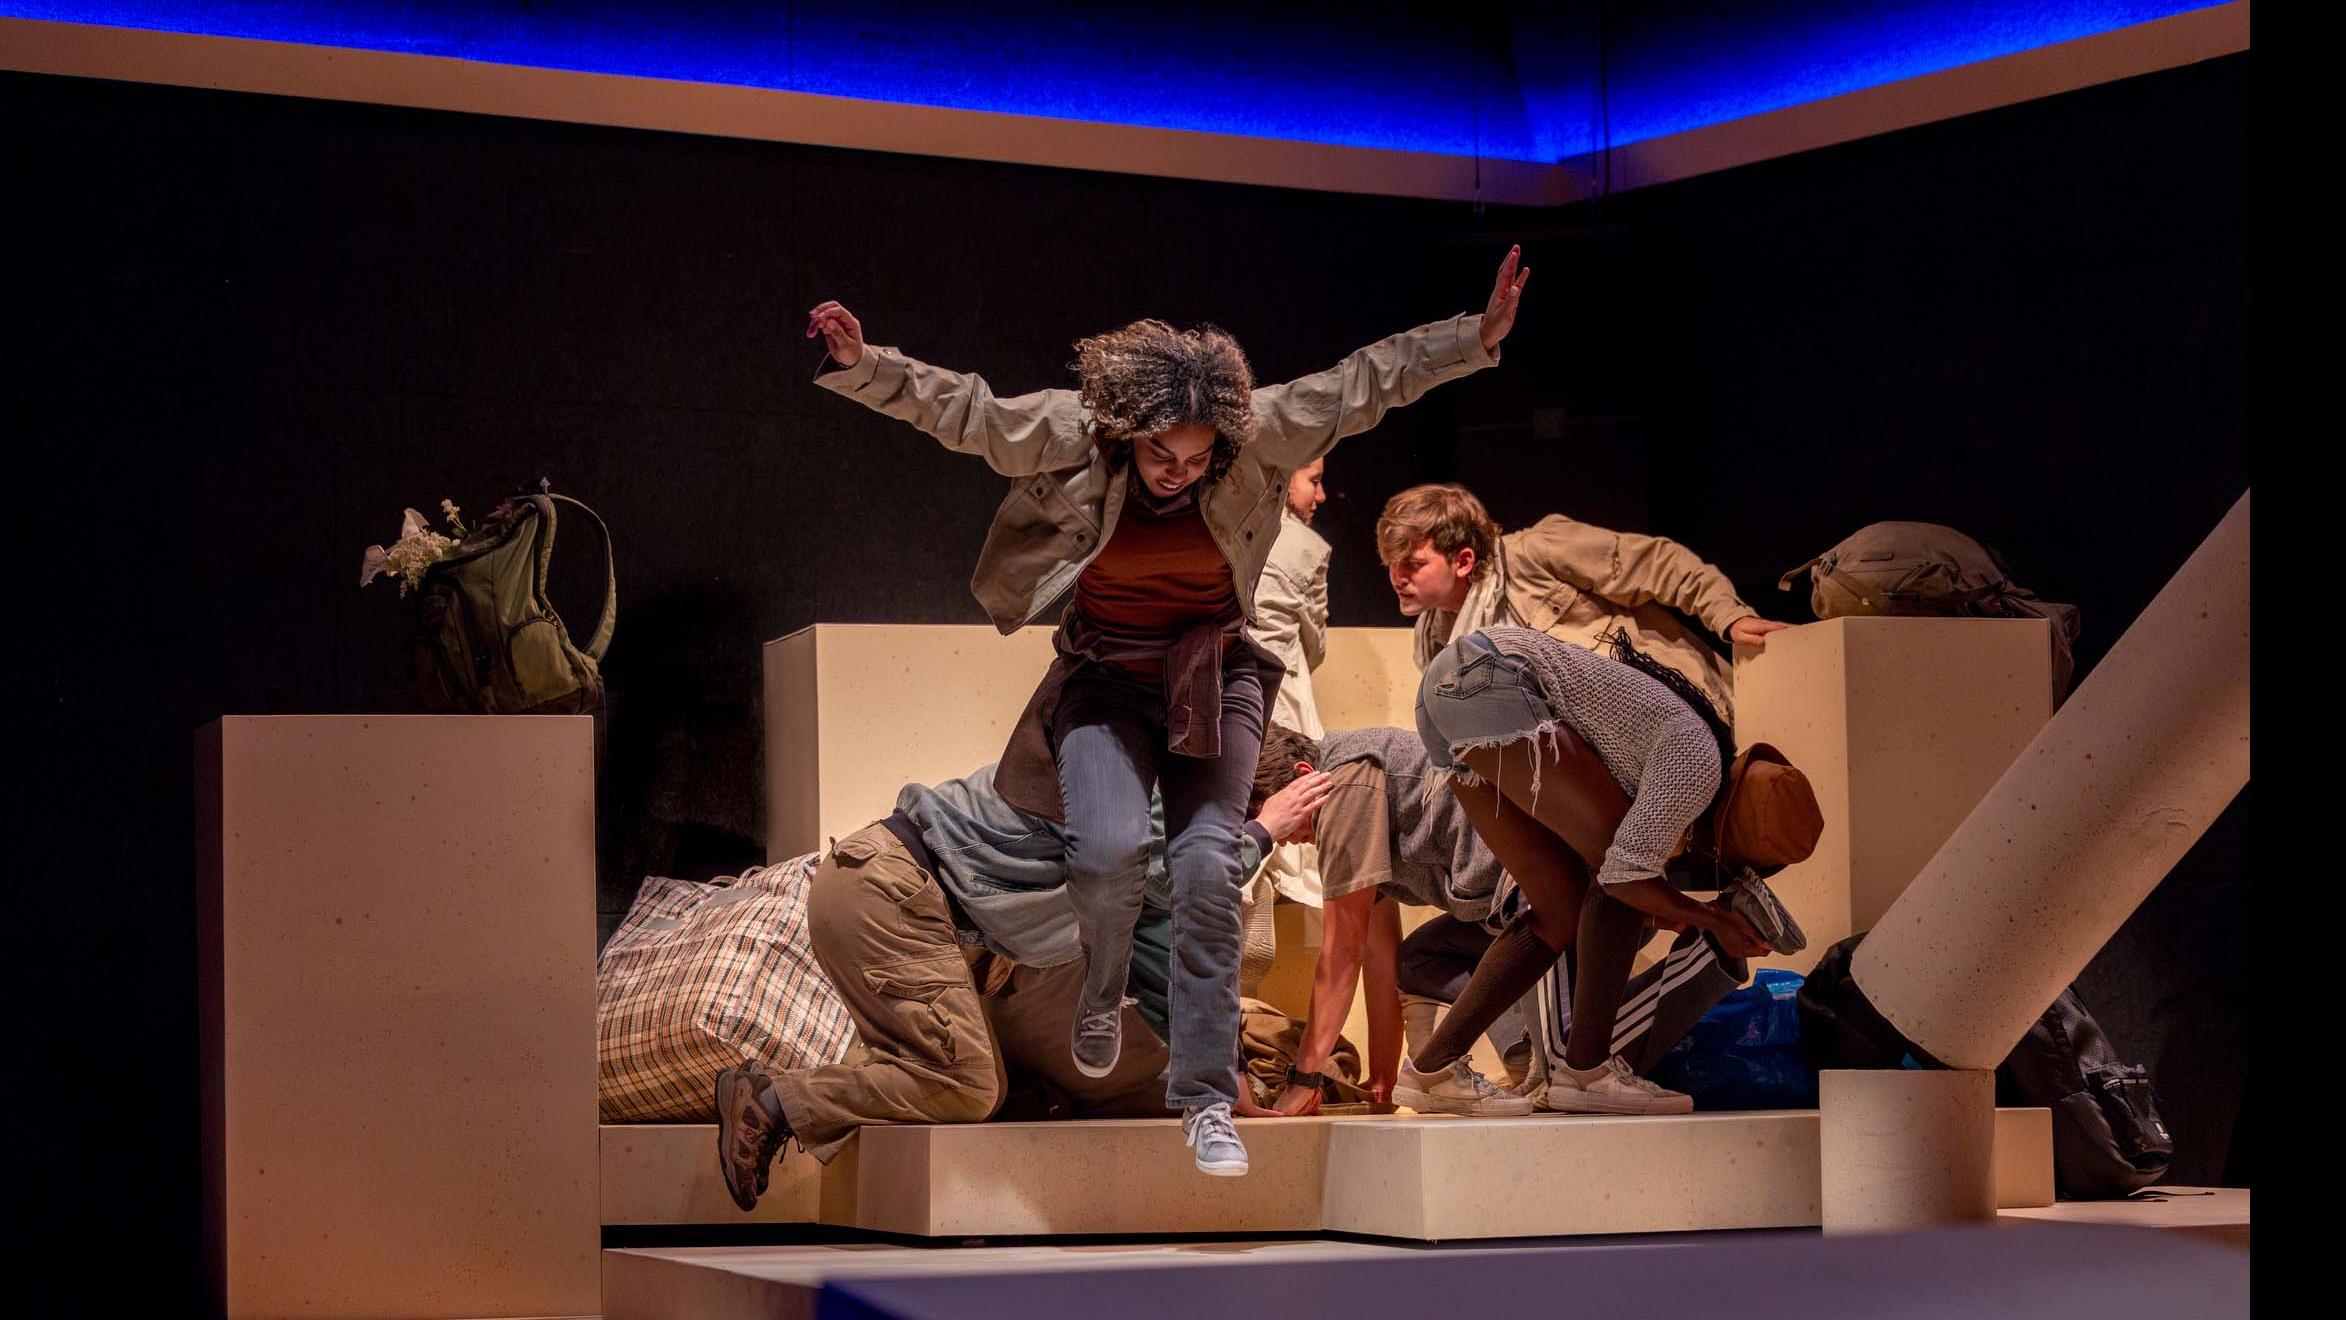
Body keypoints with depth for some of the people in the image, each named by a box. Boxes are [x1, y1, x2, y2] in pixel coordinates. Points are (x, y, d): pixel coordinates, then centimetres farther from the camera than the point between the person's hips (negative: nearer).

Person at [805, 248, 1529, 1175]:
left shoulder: (1259, 438, -15)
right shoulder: (1066, 437, -17)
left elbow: (1367, 381, -9)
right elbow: (954, 406, -13)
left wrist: (1479, 336, -13)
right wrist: (862, 365, -26)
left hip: (1214, 679, 1)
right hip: (1106, 680, -1)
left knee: (1207, 866, -13)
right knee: (1107, 852, -23)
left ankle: (1206, 1099, -5)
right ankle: (1102, 995, 12)